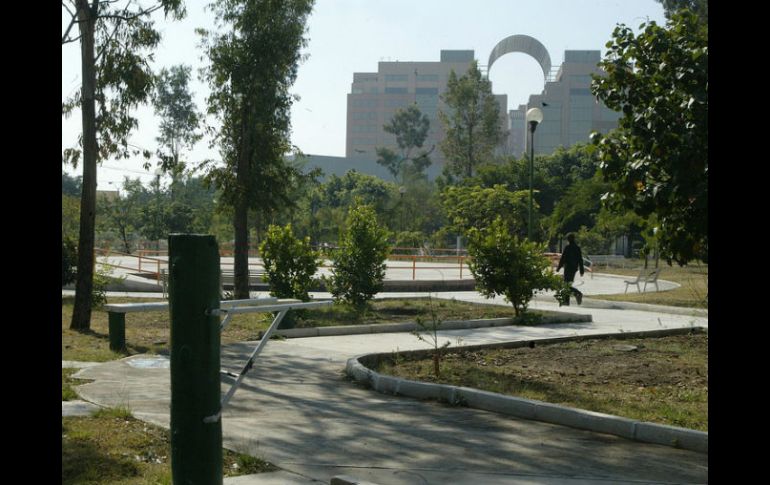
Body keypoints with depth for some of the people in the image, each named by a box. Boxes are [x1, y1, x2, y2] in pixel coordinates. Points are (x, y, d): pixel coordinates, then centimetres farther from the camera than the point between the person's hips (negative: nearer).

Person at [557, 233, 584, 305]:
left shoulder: (567, 247, -11)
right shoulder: (578, 248, 7)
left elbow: (562, 258, -12)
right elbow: (580, 260, 9)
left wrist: (558, 268, -2)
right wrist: (581, 270, 13)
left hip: (568, 268, -7)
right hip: (574, 268, 7)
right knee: (568, 284, 15)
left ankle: (578, 293, -26)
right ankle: (566, 301, 15)